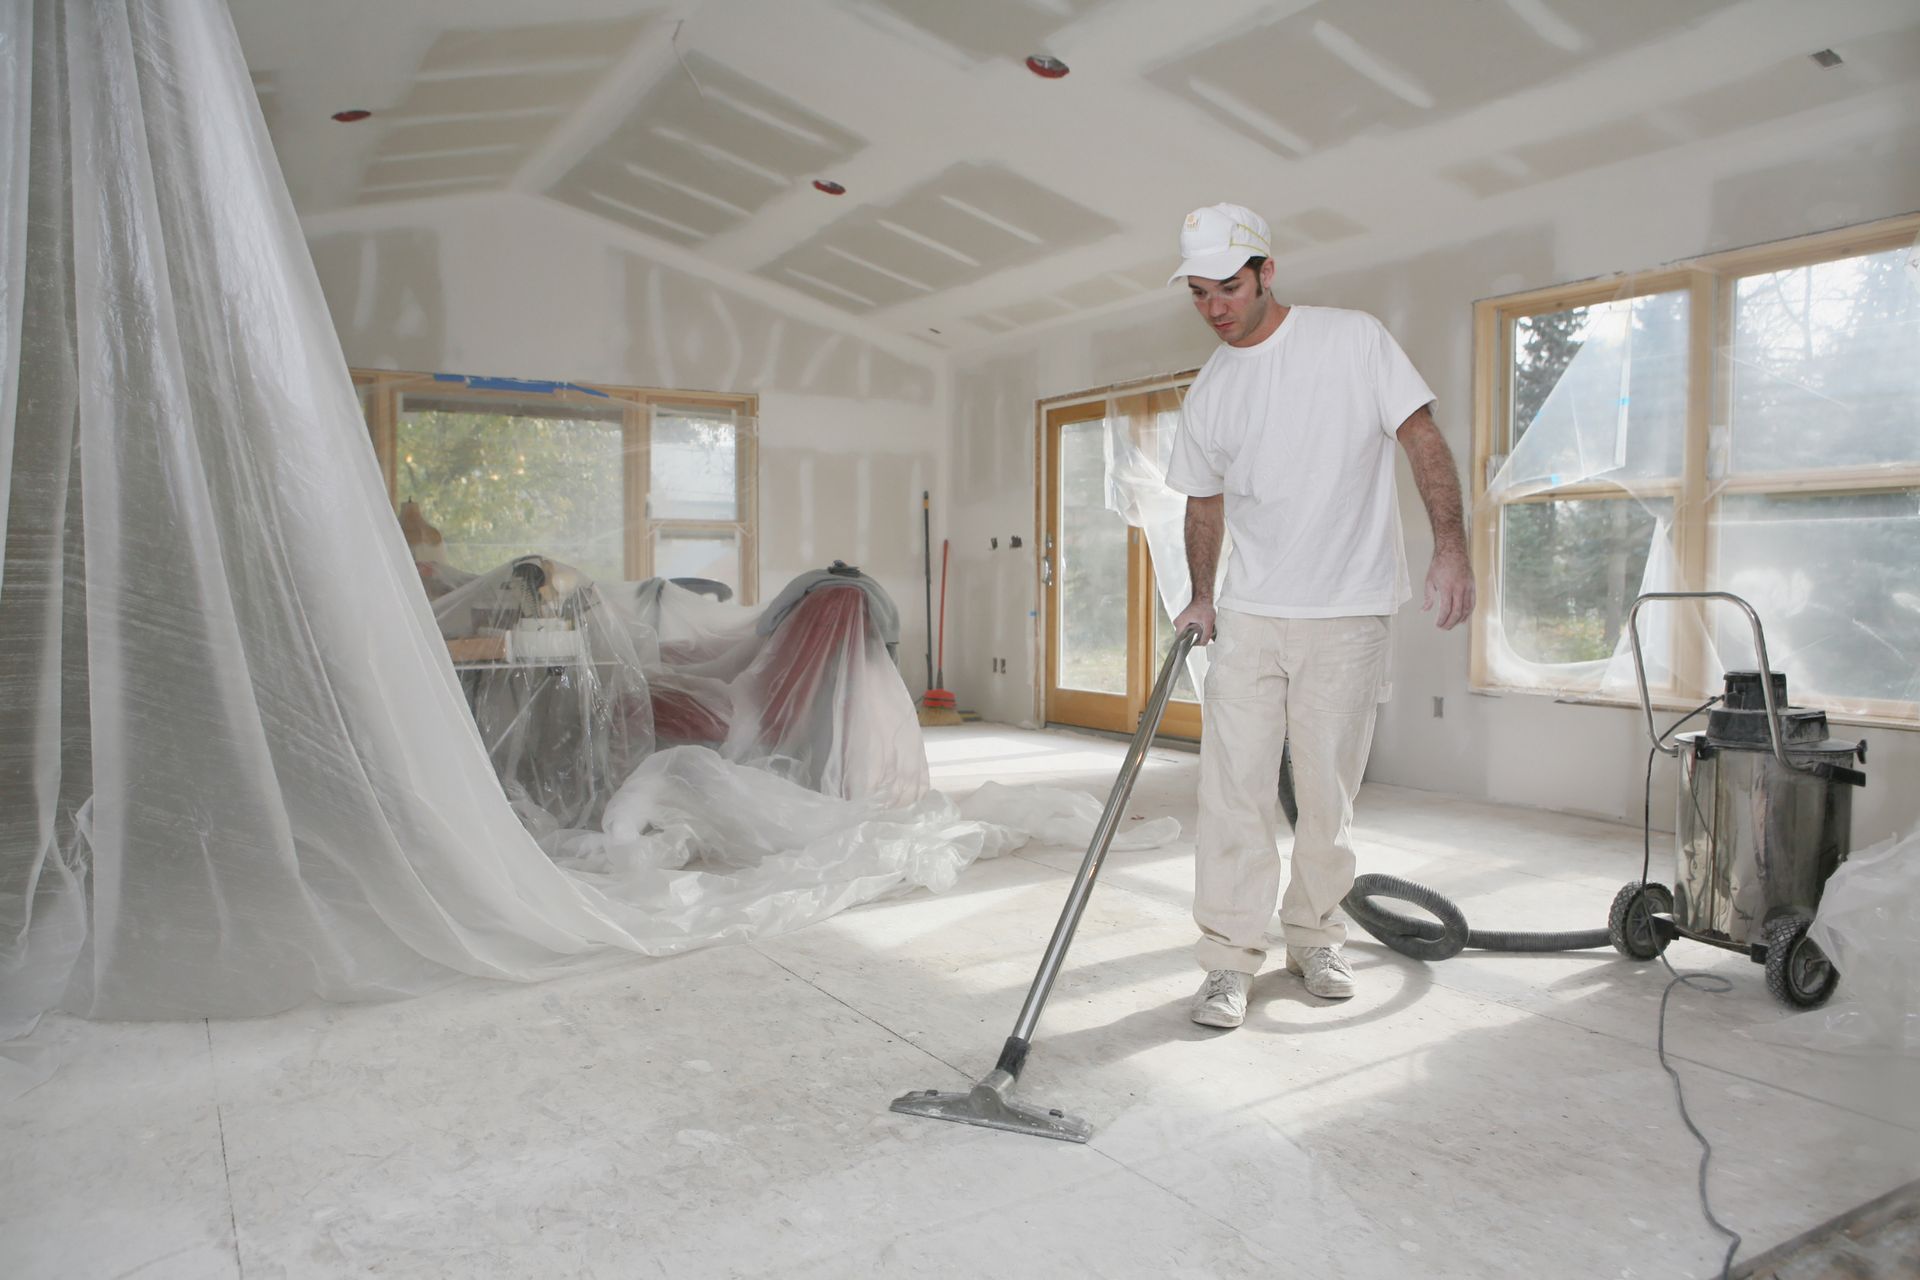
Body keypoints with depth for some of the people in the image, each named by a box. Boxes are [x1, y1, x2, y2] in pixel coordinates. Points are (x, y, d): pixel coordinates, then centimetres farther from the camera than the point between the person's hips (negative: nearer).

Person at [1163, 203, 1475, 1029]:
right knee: (1234, 788, -3)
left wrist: (1450, 547, -14)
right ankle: (1231, 958, 6)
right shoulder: (1207, 394, 8)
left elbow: (1423, 438, -4)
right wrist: (1200, 597, 11)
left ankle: (1314, 938, 25)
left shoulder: (1354, 339, -2)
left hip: (1347, 617, -2)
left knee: (1328, 793, 6)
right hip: (1247, 618, 3)